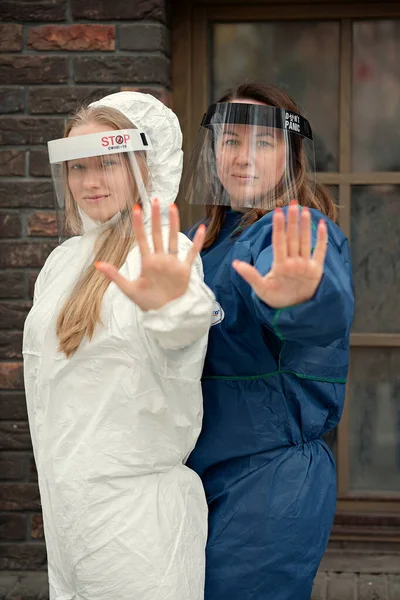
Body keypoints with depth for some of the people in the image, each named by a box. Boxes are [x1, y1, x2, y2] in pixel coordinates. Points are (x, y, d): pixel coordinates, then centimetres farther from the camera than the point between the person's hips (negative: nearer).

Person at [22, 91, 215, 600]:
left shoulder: (165, 253, -13)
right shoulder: (64, 258, 12)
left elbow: (179, 335, -37)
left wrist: (172, 306, -59)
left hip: (135, 499, -7)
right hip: (64, 498, 7)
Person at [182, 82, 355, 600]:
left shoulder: (300, 232, -15)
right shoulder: (205, 238, 8)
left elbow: (329, 309, -40)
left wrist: (297, 297, -62)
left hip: (271, 478, -8)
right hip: (203, 469, 8)